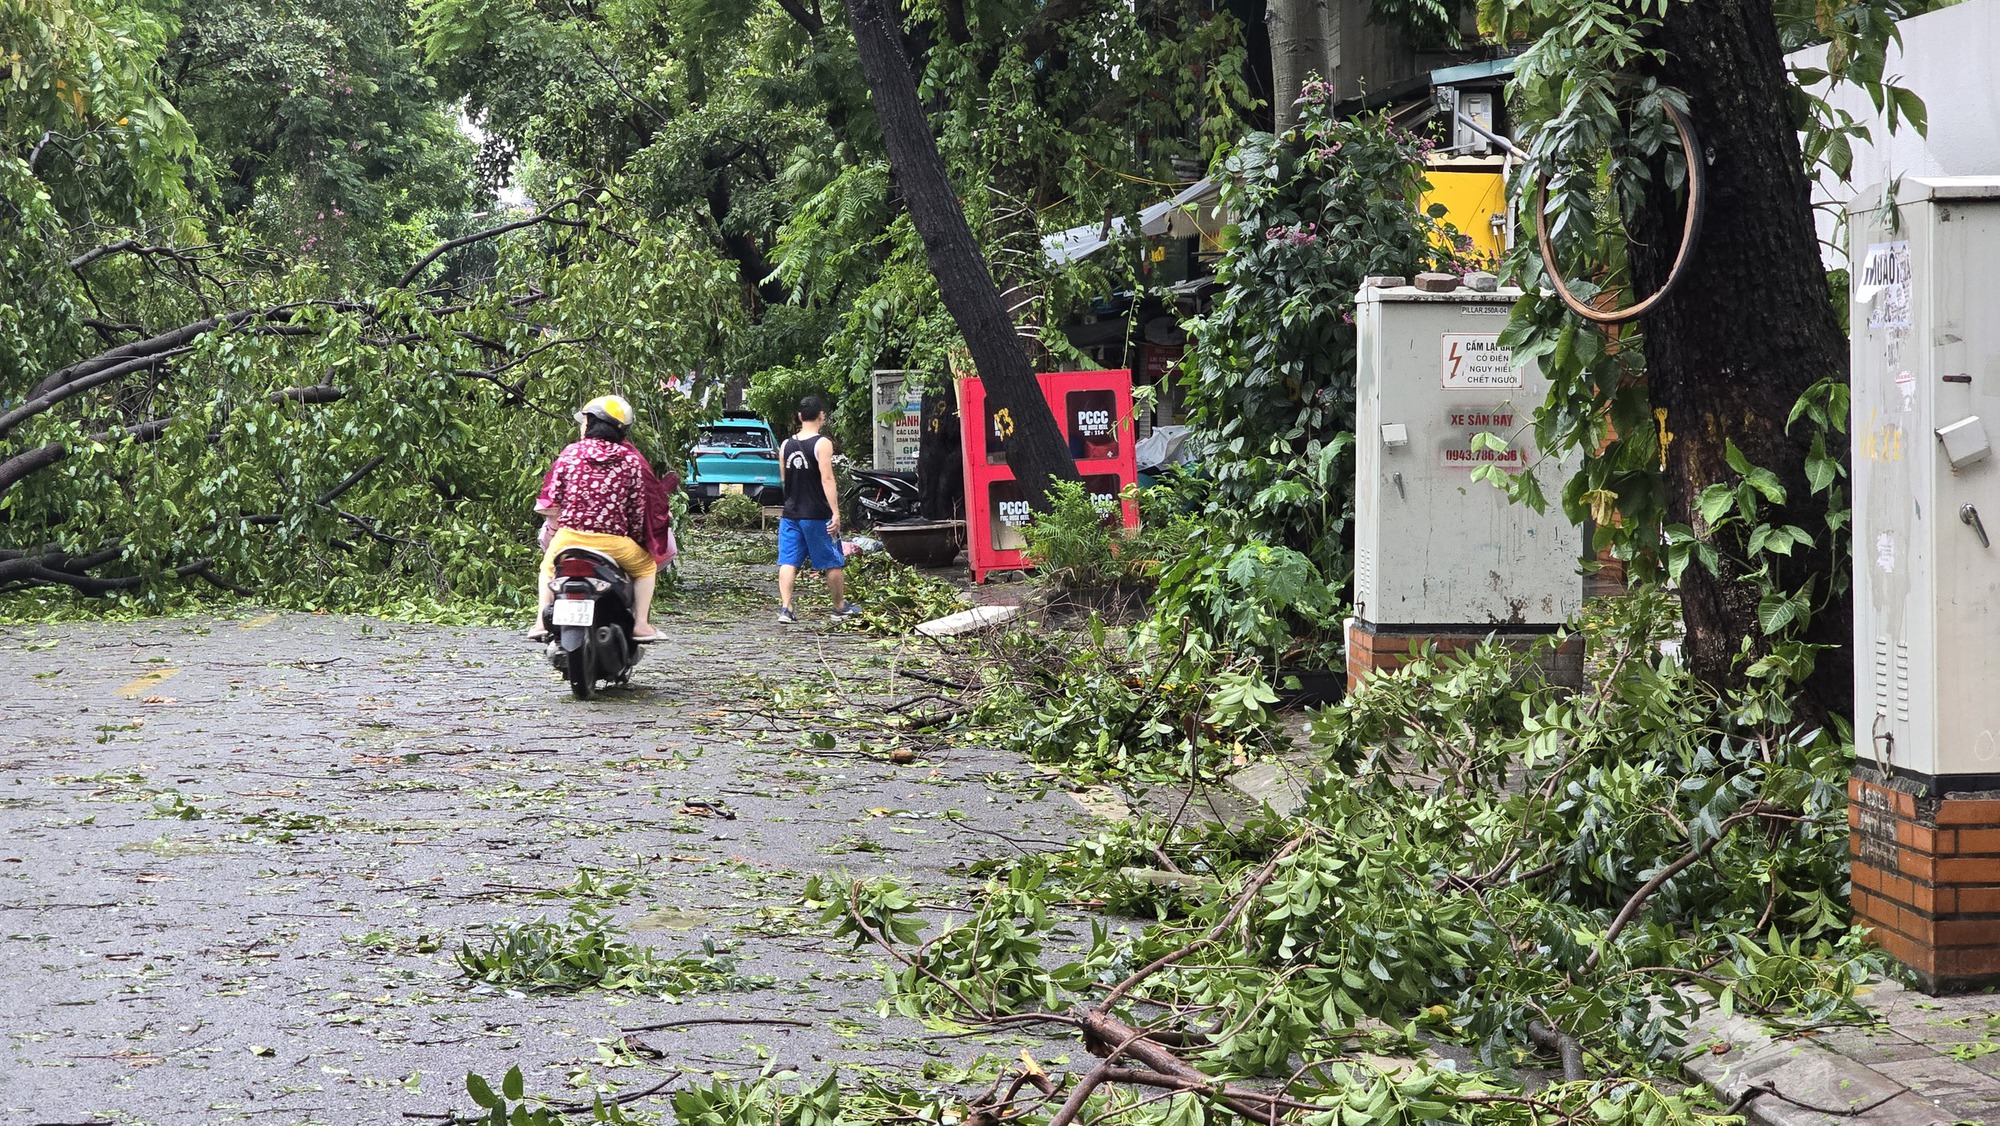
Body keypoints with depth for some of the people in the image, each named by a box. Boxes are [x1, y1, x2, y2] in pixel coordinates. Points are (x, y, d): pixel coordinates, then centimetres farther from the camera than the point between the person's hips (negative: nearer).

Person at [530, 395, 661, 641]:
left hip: (569, 537, 1)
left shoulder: (570, 453, 4)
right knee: (646, 566, 24)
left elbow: (549, 503, 7)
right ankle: (640, 624, 12)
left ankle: (541, 621, 22)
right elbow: (639, 508, 3)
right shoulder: (632, 460, 3)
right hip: (613, 541, -1)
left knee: (549, 565, 33)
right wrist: (635, 536, 18)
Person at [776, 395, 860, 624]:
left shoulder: (785, 445, 6)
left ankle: (785, 608, -9)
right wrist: (835, 512, -19)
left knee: (788, 562, 2)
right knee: (832, 562, 10)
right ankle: (840, 606, 21)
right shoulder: (822, 444, -11)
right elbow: (827, 479, -18)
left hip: (790, 514, 5)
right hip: (817, 515, -5)